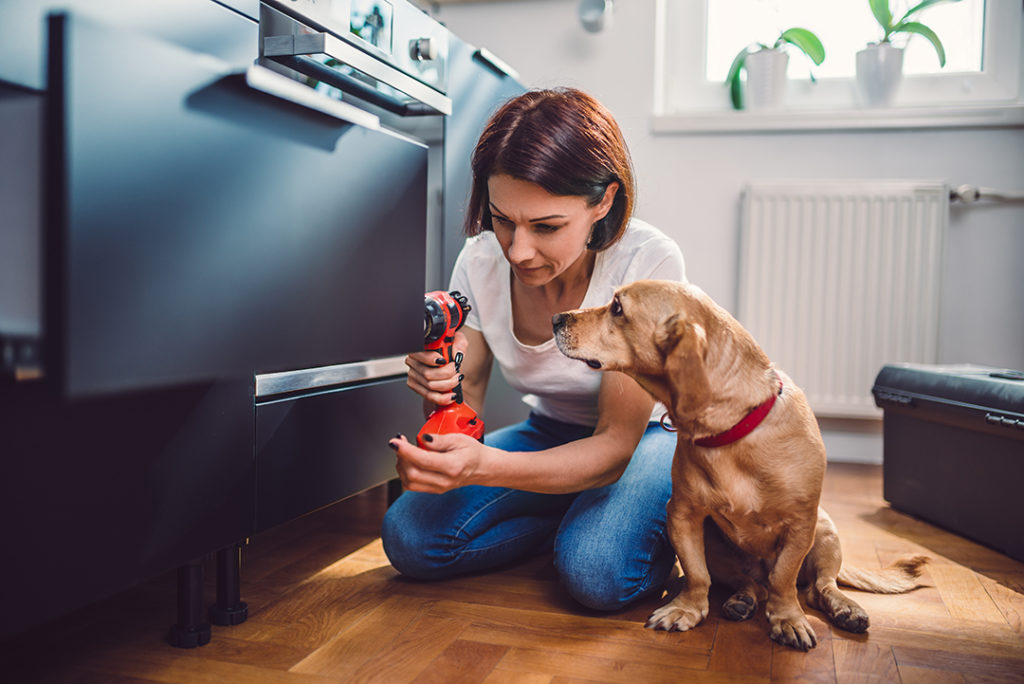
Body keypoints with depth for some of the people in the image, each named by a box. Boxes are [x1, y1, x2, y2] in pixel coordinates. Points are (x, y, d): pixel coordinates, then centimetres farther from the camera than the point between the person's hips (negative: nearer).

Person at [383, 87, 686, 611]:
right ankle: (572, 517, 3)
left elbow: (615, 444, -27)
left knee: (596, 570, -32)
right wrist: (443, 388, -34)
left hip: (646, 437, -3)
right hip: (548, 434, 4)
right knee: (408, 538, -16)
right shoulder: (481, 260, -14)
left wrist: (485, 467, -43)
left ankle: (672, 526, 1)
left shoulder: (649, 262, -27)